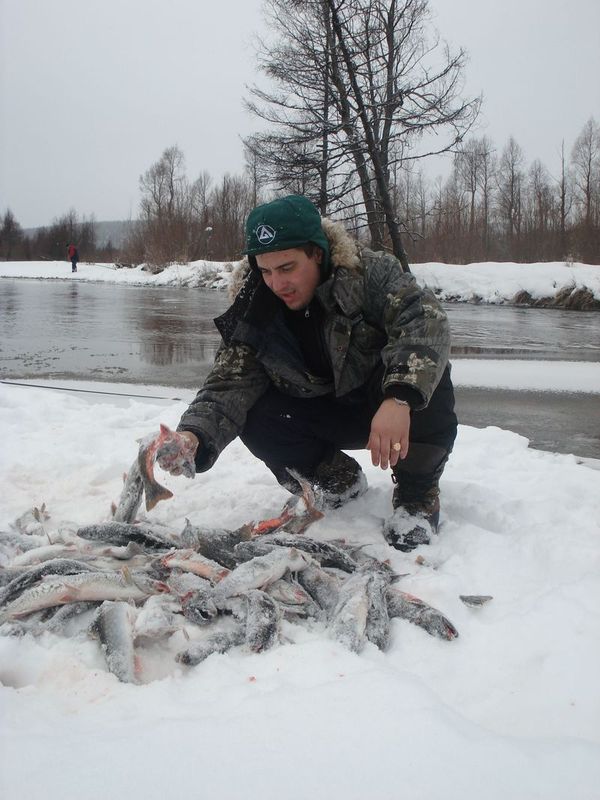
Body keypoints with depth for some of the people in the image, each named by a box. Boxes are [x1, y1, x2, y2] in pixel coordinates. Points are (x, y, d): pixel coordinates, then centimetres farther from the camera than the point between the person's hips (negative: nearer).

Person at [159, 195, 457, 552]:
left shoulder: (369, 272, -23)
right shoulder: (253, 314, -12)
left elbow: (425, 318, -37)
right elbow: (229, 384, -17)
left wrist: (400, 398, -54)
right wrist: (194, 436, -39)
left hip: (398, 412, -3)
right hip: (328, 413, 3)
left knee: (418, 366, -35)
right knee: (256, 418, -23)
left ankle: (418, 490, -12)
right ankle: (339, 478, 5)